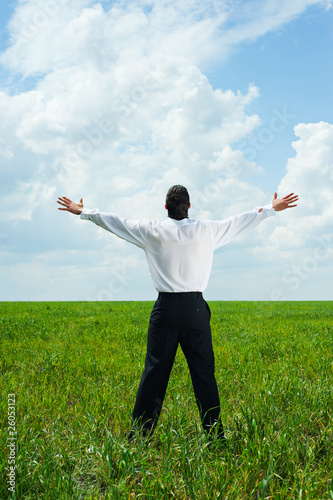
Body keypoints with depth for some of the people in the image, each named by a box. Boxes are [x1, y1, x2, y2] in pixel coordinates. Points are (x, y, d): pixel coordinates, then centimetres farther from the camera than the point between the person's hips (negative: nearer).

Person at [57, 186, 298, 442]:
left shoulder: (152, 231, 1)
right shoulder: (207, 231, 2)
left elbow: (117, 222, 11)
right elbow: (240, 221, 14)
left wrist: (83, 212, 24)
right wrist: (271, 209, 29)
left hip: (165, 308, 0)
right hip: (195, 308, 0)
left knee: (155, 371, 6)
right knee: (204, 372, 6)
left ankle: (140, 431, 12)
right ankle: (215, 432, 11)